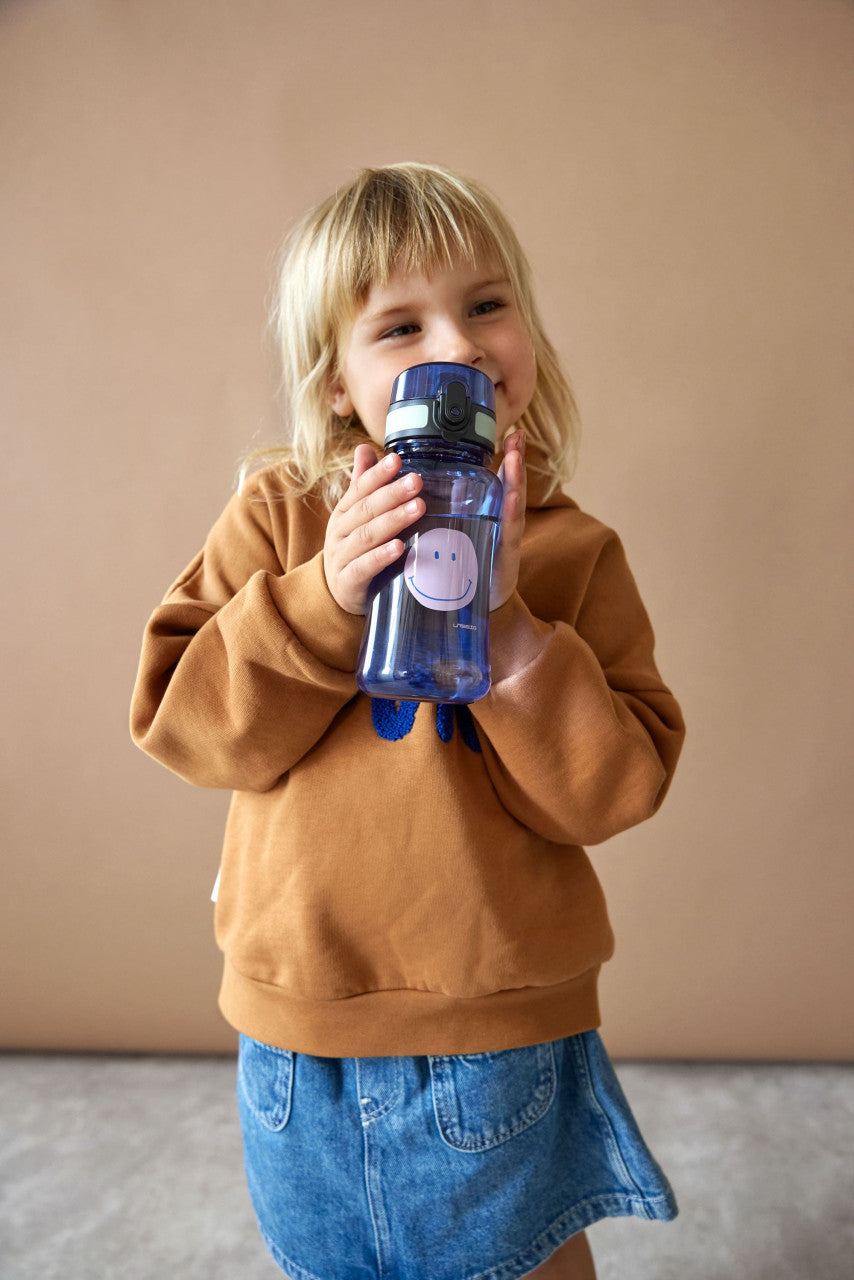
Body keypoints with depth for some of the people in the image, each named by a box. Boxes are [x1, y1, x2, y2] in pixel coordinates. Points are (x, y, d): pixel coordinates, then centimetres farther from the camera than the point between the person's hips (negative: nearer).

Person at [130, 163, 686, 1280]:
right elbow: (178, 718, -11)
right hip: (299, 1026, 2)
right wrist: (320, 600, -25)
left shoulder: (572, 551, -8)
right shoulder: (278, 513, -6)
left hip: (503, 1026, -1)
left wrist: (507, 630, -26)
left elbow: (615, 789, -13)